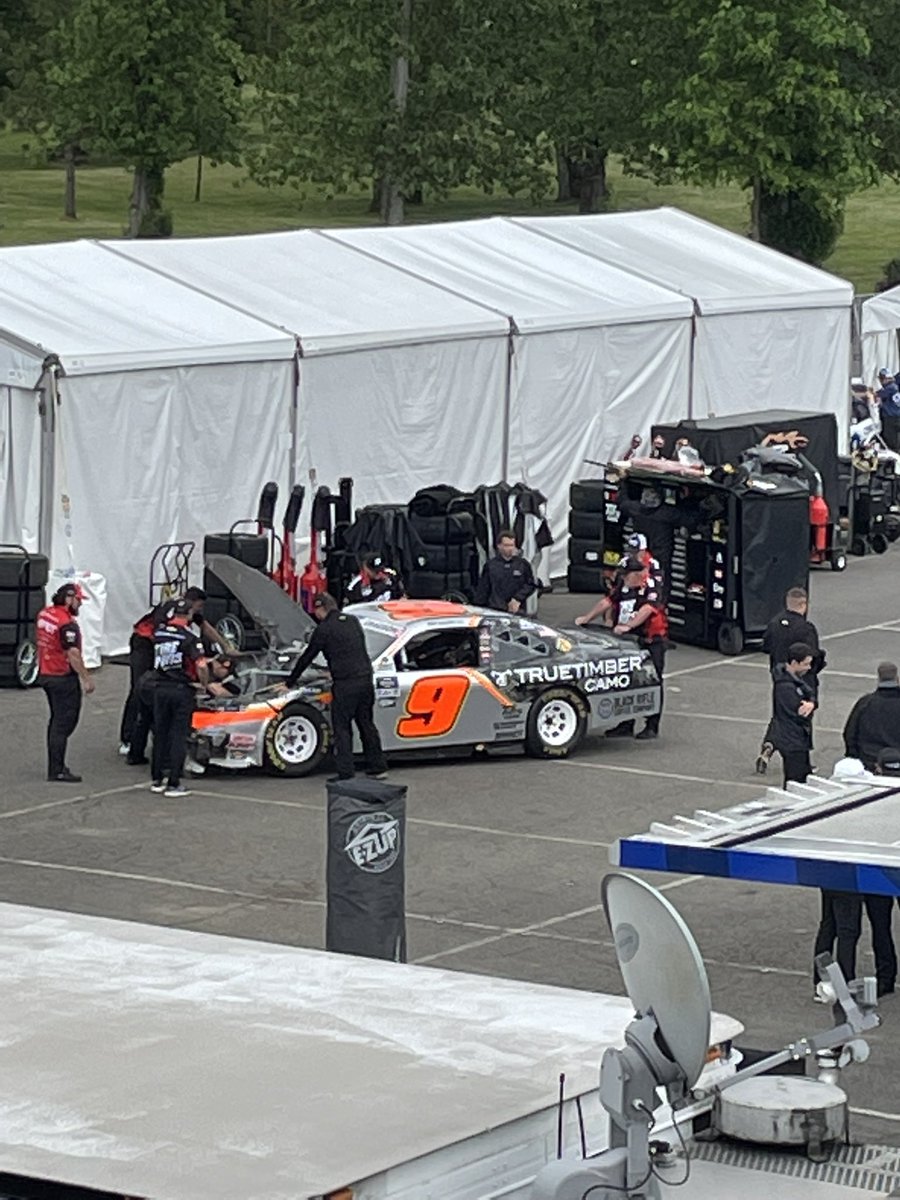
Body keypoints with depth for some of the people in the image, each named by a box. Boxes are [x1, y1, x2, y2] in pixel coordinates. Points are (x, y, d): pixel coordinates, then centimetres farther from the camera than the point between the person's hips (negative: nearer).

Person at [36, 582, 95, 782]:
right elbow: (73, 655, -24)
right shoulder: (67, 623, -22)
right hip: (64, 678, -9)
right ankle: (57, 771, -2)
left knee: (56, 720, 20)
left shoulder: (44, 614, 6)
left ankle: (55, 765, 26)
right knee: (63, 723, -3)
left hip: (45, 675, 9)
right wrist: (87, 679, -18)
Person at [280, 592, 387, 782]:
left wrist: (289, 683, 13)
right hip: (366, 679, 7)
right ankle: (377, 767, 19)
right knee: (366, 724, 16)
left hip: (345, 684, -7)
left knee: (342, 728, -1)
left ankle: (345, 773, -5)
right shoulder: (352, 621, 14)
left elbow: (306, 658, 2)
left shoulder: (324, 629, -6)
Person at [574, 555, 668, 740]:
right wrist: (587, 617, 4)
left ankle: (652, 726, 3)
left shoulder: (651, 586, -13)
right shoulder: (623, 586, 12)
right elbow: (608, 601, 12)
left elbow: (647, 609, -25)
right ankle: (626, 725, 12)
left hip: (652, 641, -7)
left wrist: (628, 626, -35)